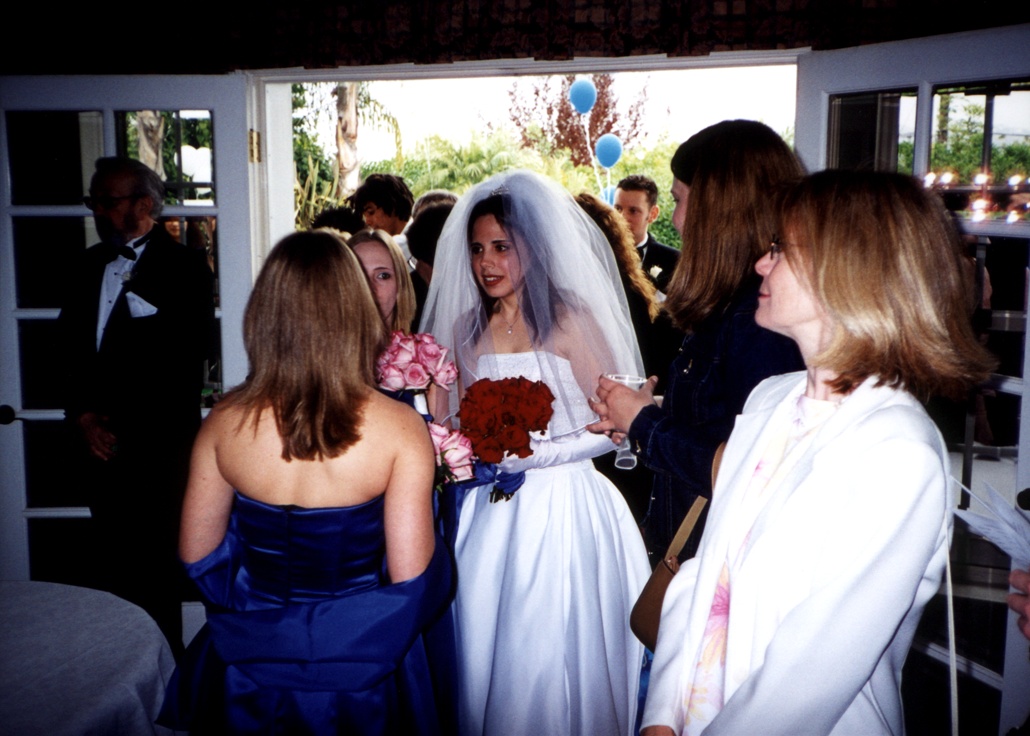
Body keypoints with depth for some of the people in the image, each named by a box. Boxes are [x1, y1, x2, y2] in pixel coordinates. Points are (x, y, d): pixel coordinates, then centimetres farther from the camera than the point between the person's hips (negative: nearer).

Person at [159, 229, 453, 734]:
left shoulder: (224, 422, -13)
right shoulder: (401, 428, -22)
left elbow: (196, 554, -2)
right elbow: (411, 575, -20)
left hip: (249, 667, 2)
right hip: (359, 673, -2)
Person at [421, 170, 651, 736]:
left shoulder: (570, 318, -8)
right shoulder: (467, 328, 8)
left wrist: (526, 456, -18)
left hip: (561, 509, -4)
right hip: (488, 510, 5)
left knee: (551, 656, 5)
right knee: (482, 651, 11)